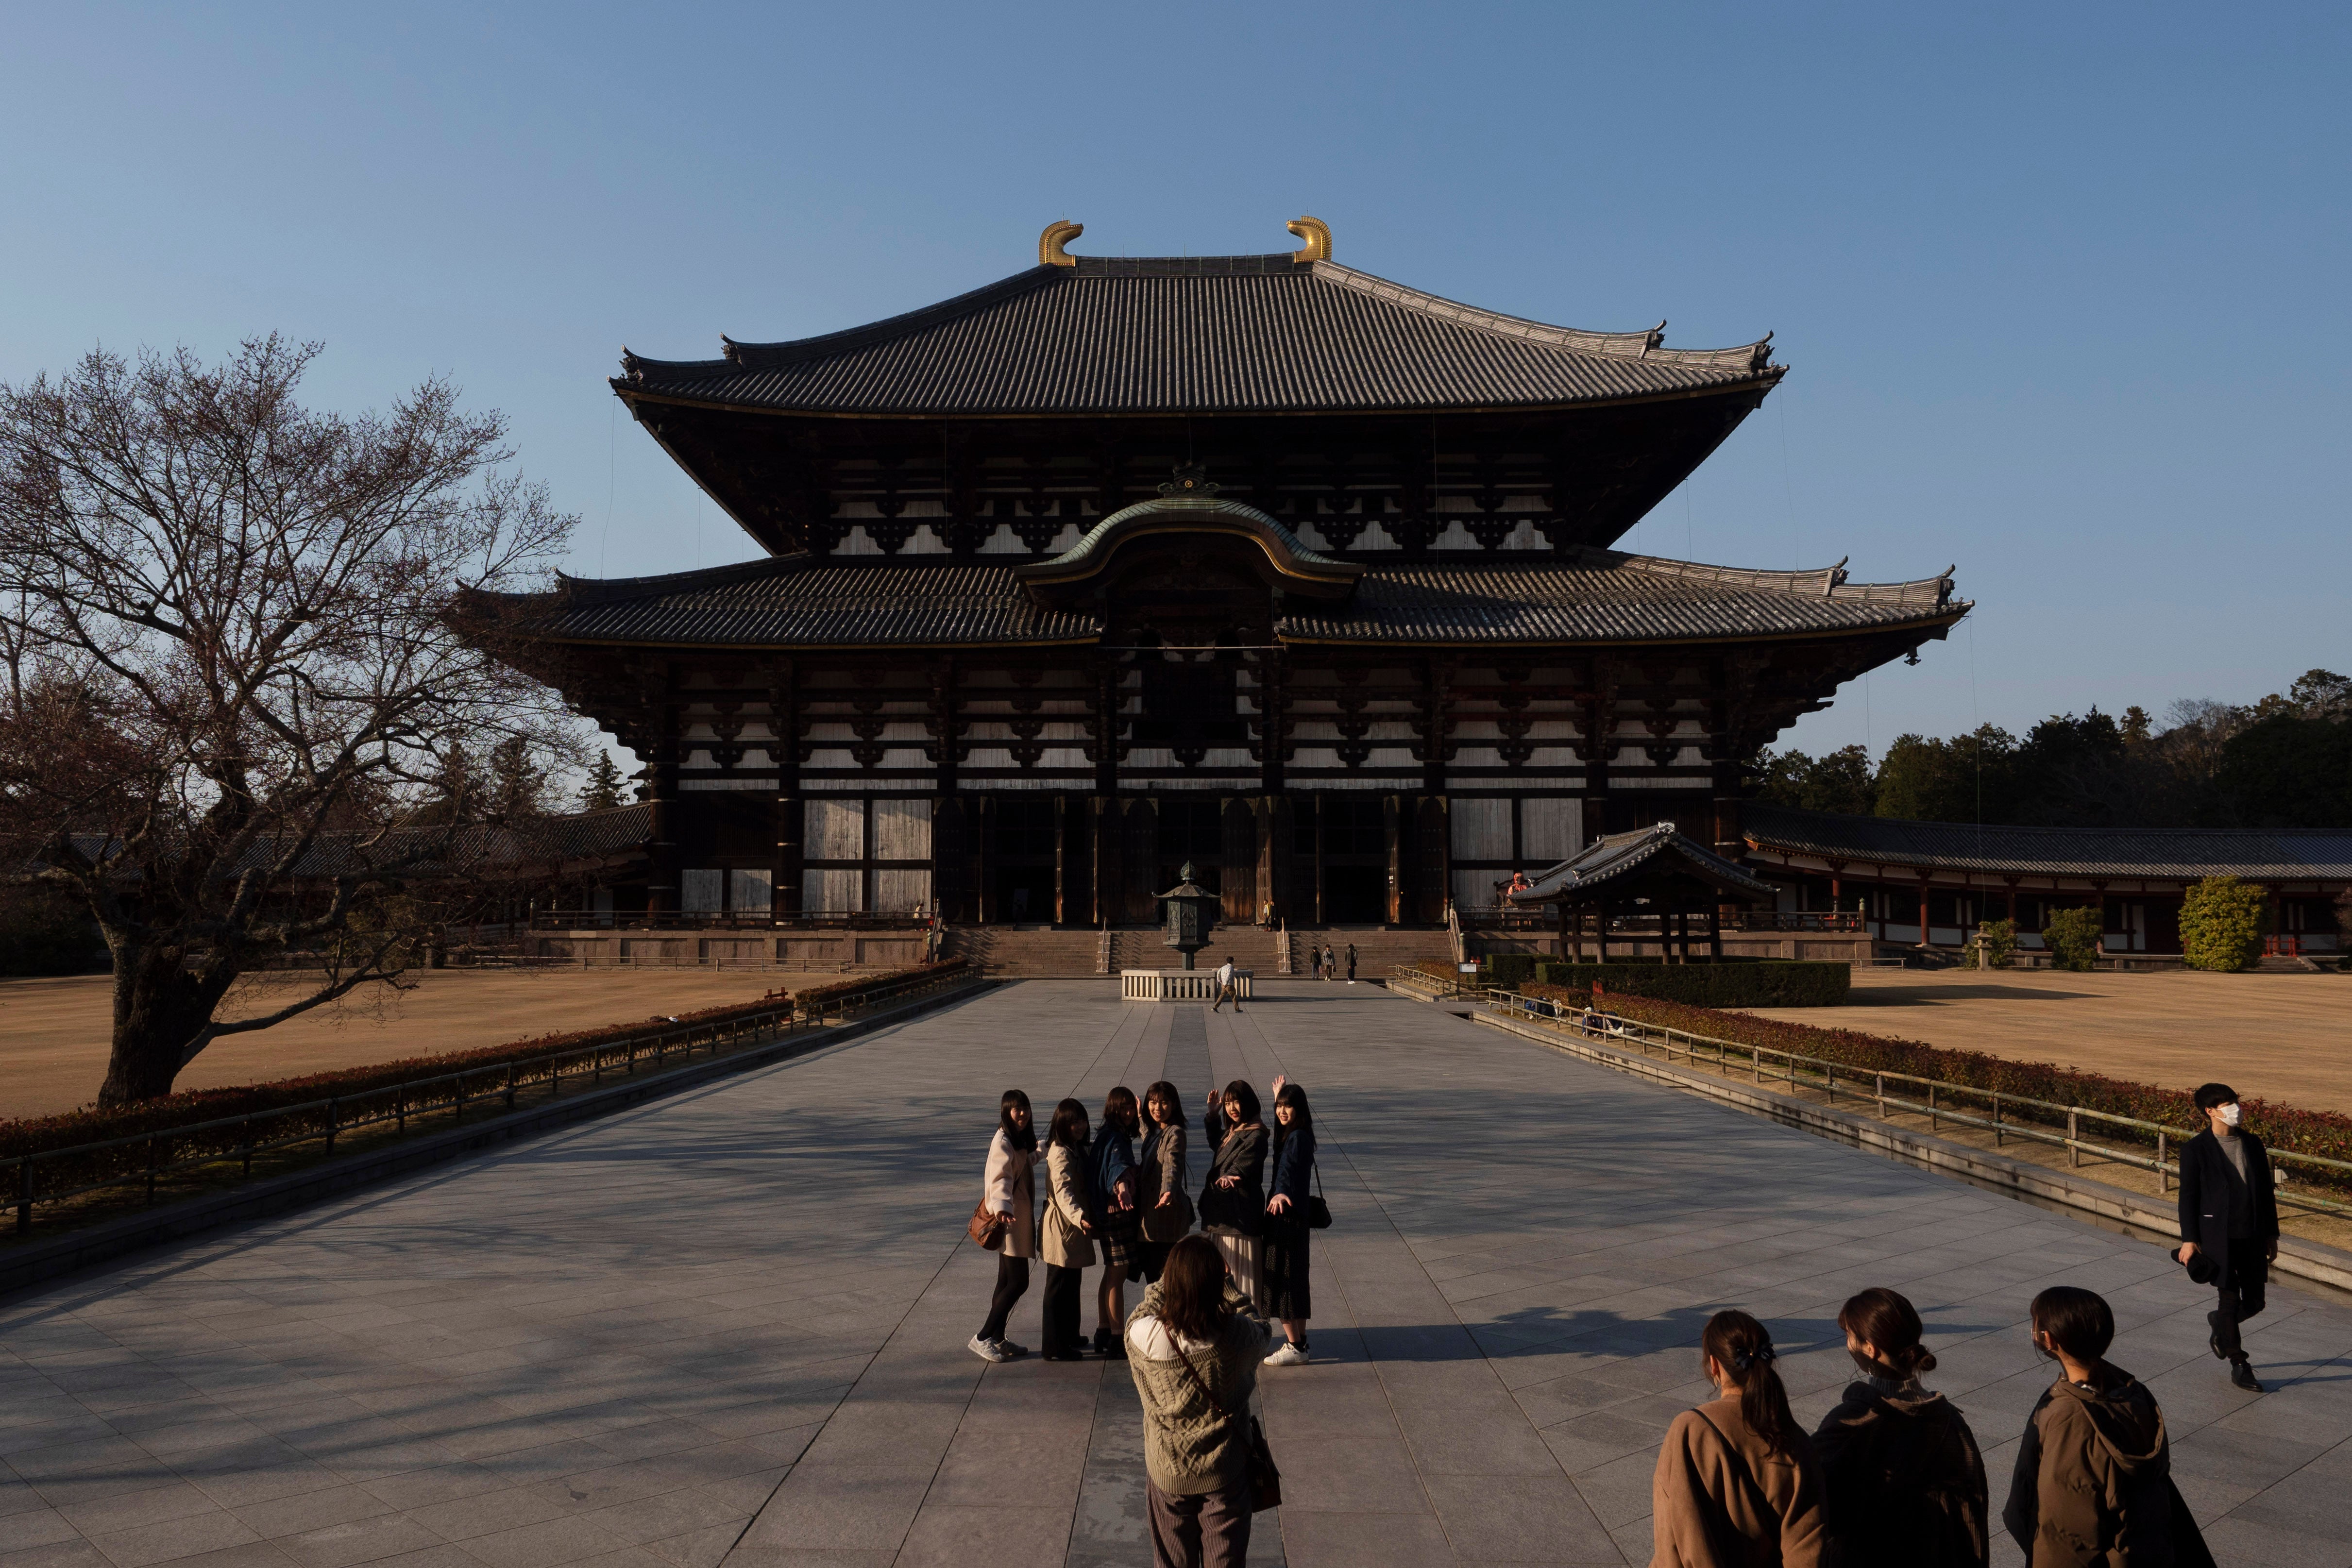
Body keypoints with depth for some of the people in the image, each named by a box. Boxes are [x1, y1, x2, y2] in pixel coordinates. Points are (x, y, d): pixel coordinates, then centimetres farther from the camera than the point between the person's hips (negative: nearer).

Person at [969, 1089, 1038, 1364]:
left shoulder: (1022, 1140, 12)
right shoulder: (1003, 1142, -18)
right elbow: (1000, 1180, -29)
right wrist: (1002, 1208, -46)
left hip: (1021, 1219, 9)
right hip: (1009, 1220, -9)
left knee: (1008, 1281, 13)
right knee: (1018, 1282, -8)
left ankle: (998, 1339, 20)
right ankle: (983, 1338, -2)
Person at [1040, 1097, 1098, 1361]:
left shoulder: (1078, 1149, 11)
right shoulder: (1061, 1153, -21)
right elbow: (1063, 1192, -33)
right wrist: (1079, 1217, -46)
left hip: (1074, 1226, 10)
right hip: (1062, 1228, -10)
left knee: (1072, 1285, 20)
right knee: (1059, 1288, -2)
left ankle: (1070, 1337, 33)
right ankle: (1055, 1349, 6)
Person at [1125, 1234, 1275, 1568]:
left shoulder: (1145, 1336, -26)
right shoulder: (1239, 1336, -25)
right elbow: (1264, 1331, 0)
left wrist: (1167, 1281, 2)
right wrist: (1226, 1282, 4)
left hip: (1168, 1474, 1)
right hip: (1226, 1474, 0)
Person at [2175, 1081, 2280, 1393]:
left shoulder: (2253, 1144, 7)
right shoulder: (2196, 1150, -7)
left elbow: (2267, 1191, 14)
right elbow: (2188, 1196, -5)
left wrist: (2272, 1233, 12)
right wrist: (2189, 1239, -8)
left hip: (2253, 1236, 5)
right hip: (2218, 1236, -5)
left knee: (2255, 1301, 7)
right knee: (2231, 1299, -1)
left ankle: (2220, 1327, 38)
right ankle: (2239, 1365, 14)